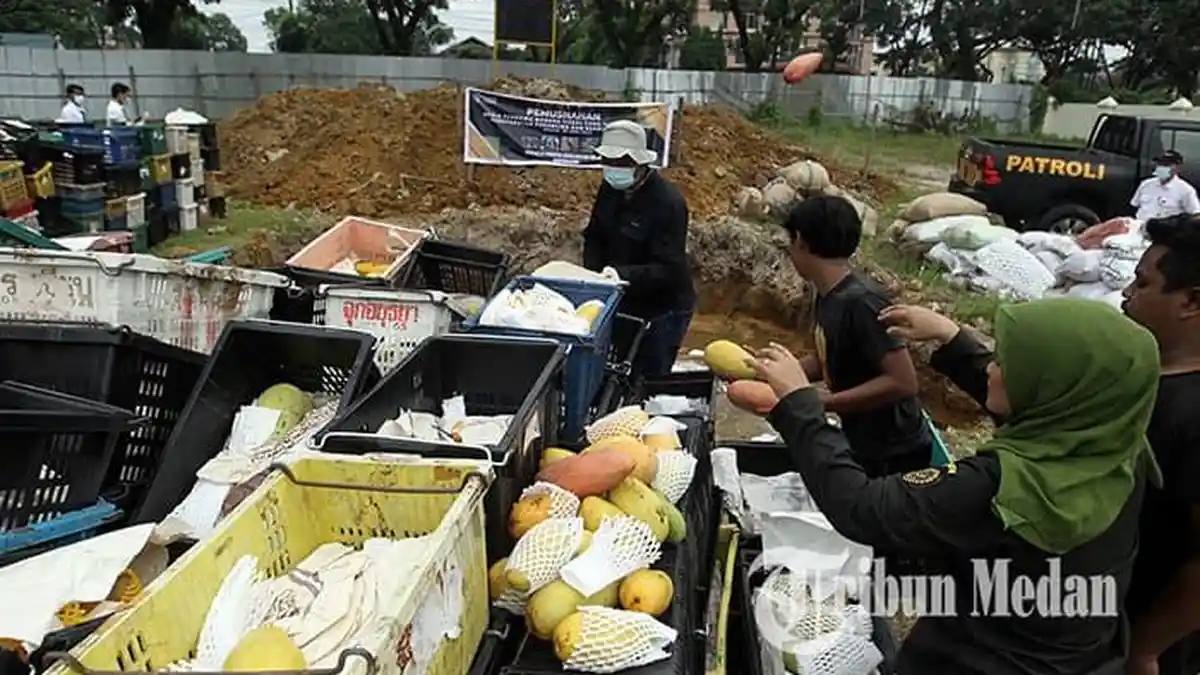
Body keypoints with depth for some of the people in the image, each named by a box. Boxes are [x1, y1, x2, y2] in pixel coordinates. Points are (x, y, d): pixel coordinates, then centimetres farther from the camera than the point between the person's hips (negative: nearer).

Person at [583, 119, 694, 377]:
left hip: (661, 310, -6)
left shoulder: (668, 201, -23)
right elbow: (594, 237, 7)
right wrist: (593, 276, -11)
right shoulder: (610, 188, -1)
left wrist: (621, 274, -38)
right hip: (621, 301, 6)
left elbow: (668, 269, -26)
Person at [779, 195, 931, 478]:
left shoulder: (860, 301, -27)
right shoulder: (829, 296, 1)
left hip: (892, 457, -8)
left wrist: (816, 404, -27)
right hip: (862, 446, 8)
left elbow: (902, 382, -28)